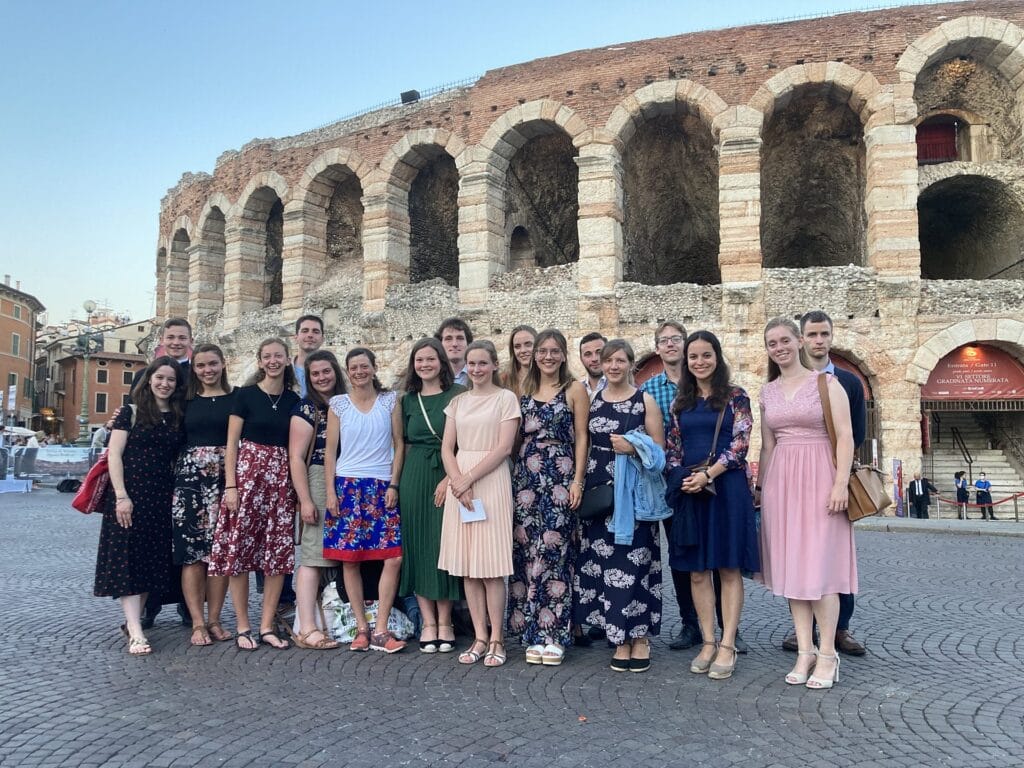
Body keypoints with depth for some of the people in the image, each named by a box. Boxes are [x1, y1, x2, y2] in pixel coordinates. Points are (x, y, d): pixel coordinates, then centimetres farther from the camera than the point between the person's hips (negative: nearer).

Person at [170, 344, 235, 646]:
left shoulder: (236, 398, 4)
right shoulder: (186, 401, 12)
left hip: (224, 477, -1)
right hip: (190, 475, 2)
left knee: (220, 549, 1)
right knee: (192, 549, -1)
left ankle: (214, 620, 11)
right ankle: (197, 623, 5)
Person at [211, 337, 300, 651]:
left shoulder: (293, 400, 10)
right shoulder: (245, 395, 1)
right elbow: (231, 443, -2)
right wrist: (230, 485, -10)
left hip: (281, 478, 3)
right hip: (247, 474, -3)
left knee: (279, 551, 2)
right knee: (239, 547, -2)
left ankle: (267, 626, 12)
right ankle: (242, 627, 10)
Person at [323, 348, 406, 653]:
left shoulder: (390, 401, 6)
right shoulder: (338, 404, 5)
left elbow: (399, 444, 5)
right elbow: (330, 450, 5)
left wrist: (393, 484, -2)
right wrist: (330, 490, -1)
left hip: (383, 487, 0)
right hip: (348, 486, 0)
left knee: (394, 558, -7)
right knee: (349, 559, 1)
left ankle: (380, 631, 2)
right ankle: (361, 628, 14)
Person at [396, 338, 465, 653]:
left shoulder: (458, 395, -1)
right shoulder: (408, 400, 13)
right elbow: (406, 444, 15)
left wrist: (450, 477, -15)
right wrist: (398, 482, 5)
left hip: (448, 477, -4)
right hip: (414, 477, 4)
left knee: (444, 544, -1)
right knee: (417, 545, 3)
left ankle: (445, 621, 10)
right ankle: (428, 622, 11)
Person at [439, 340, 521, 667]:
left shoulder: (505, 398, 1)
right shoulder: (458, 401, 14)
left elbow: (504, 447, -8)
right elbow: (447, 448, 8)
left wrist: (469, 478, -12)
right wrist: (458, 483, -8)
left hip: (491, 483, -5)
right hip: (460, 485, 5)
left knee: (490, 566, -4)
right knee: (467, 566, 5)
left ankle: (496, 640, 6)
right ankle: (480, 638, 12)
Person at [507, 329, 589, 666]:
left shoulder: (575, 389, 3)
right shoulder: (524, 390, 14)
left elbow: (581, 437, -1)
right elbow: (515, 437, 15)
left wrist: (578, 480, -9)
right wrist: (514, 475, 7)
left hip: (560, 477, -4)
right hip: (525, 477, 4)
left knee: (554, 550, -5)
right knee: (527, 549, 2)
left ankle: (554, 634, 5)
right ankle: (534, 633, 12)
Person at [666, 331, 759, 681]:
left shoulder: (735, 397, 0)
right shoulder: (681, 401, 13)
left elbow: (740, 444, -7)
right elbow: (673, 448, 14)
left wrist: (707, 474, -15)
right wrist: (682, 478, -2)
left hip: (726, 488, -4)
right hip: (689, 491, 4)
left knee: (729, 568, 0)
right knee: (697, 570, 6)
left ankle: (727, 645, 7)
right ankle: (708, 642, 15)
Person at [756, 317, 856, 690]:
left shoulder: (825, 382, -1)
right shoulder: (767, 392, 12)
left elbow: (845, 436, -7)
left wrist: (841, 483, -15)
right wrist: (760, 485, 15)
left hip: (819, 477, -5)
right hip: (780, 479, 5)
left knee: (819, 565, -4)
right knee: (791, 565, 5)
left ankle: (827, 654, 6)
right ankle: (805, 651, 13)